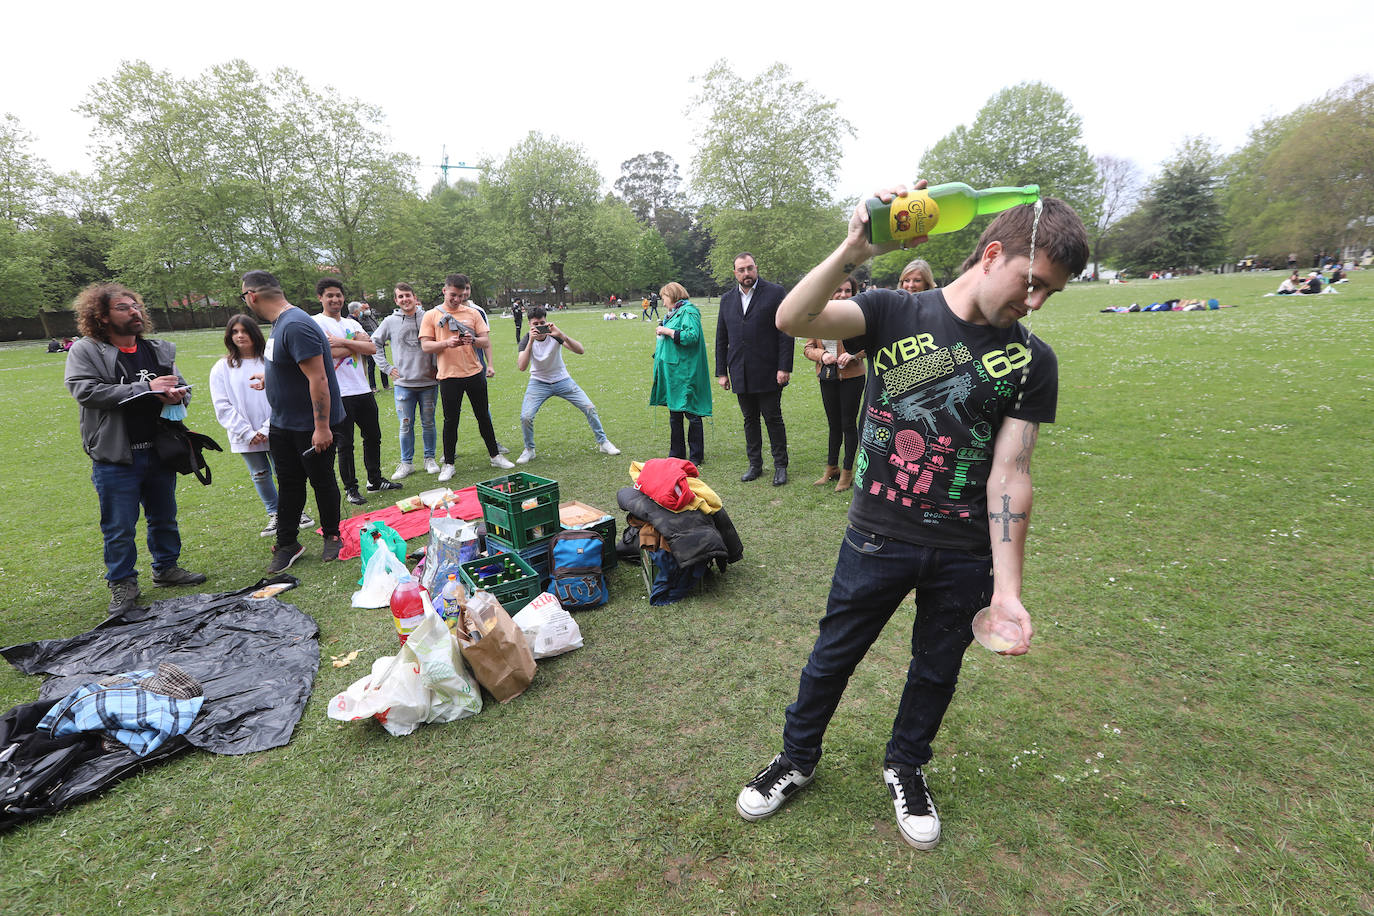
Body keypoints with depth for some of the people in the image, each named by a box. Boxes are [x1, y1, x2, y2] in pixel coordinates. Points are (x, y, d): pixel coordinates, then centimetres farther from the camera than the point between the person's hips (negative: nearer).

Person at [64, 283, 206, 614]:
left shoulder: (159, 350, 10)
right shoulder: (85, 351, -4)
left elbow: (183, 387, 17)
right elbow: (86, 391, -18)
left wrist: (177, 395, -9)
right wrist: (146, 388, -21)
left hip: (159, 451, 5)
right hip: (116, 458, -4)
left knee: (164, 517, 16)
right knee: (119, 527, 4)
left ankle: (166, 568, 33)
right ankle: (122, 583, 19)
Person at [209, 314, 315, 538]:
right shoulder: (222, 368, 3)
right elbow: (223, 406, -1)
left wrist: (267, 429, -12)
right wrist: (247, 433, -9)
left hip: (275, 432, -2)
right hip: (245, 436, 2)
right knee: (260, 475, 12)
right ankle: (274, 514, 27)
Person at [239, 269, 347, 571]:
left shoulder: (296, 326, -24)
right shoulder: (280, 323, 8)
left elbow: (318, 379, -28)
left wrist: (322, 427, -28)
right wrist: (268, 377, 40)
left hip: (313, 427, -9)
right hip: (283, 424, 9)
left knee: (322, 481, 7)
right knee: (288, 484, 14)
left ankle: (332, 536, 25)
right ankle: (287, 544, 24)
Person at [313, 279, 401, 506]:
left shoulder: (351, 323, 15)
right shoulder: (317, 323, -4)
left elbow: (372, 349, 0)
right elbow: (332, 352, -18)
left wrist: (342, 342, -11)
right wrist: (358, 342, -4)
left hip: (363, 389, 6)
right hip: (339, 394, -6)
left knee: (373, 436, 14)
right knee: (345, 443, 1)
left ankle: (375, 480, 29)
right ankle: (350, 489, 13)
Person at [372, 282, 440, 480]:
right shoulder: (390, 322, 3)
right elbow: (374, 343, 13)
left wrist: (437, 367, 2)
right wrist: (386, 367, 5)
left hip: (428, 382, 0)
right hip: (403, 384, 0)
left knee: (428, 423, 8)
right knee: (406, 425, 4)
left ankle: (430, 459, 21)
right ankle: (406, 463, 14)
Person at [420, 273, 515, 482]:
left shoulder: (473, 313, 7)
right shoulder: (432, 315, 2)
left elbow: (487, 341, 4)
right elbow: (425, 346, -3)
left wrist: (473, 340, -18)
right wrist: (447, 343, -20)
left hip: (474, 373, 2)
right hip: (449, 375, -2)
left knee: (484, 416, 11)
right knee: (451, 421, 3)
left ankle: (495, 455, 24)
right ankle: (448, 464, 14)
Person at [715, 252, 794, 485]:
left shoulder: (774, 292, -2)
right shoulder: (727, 299, 11)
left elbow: (786, 333, -6)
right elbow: (721, 339, 14)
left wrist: (784, 367, -12)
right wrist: (721, 372, 9)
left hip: (768, 373, -4)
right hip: (740, 374, 4)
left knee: (773, 419, 2)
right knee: (750, 420, 12)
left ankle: (780, 466, 13)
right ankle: (755, 465, 22)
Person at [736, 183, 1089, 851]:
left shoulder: (1033, 362, -3)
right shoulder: (896, 313, -7)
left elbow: (1010, 475, -8)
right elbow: (792, 320, -22)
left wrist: (1007, 589, -13)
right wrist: (853, 251, -37)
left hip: (966, 557, 2)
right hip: (877, 539, -2)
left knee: (937, 668, 21)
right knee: (833, 655, 15)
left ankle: (905, 765, 50)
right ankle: (797, 758, 42)